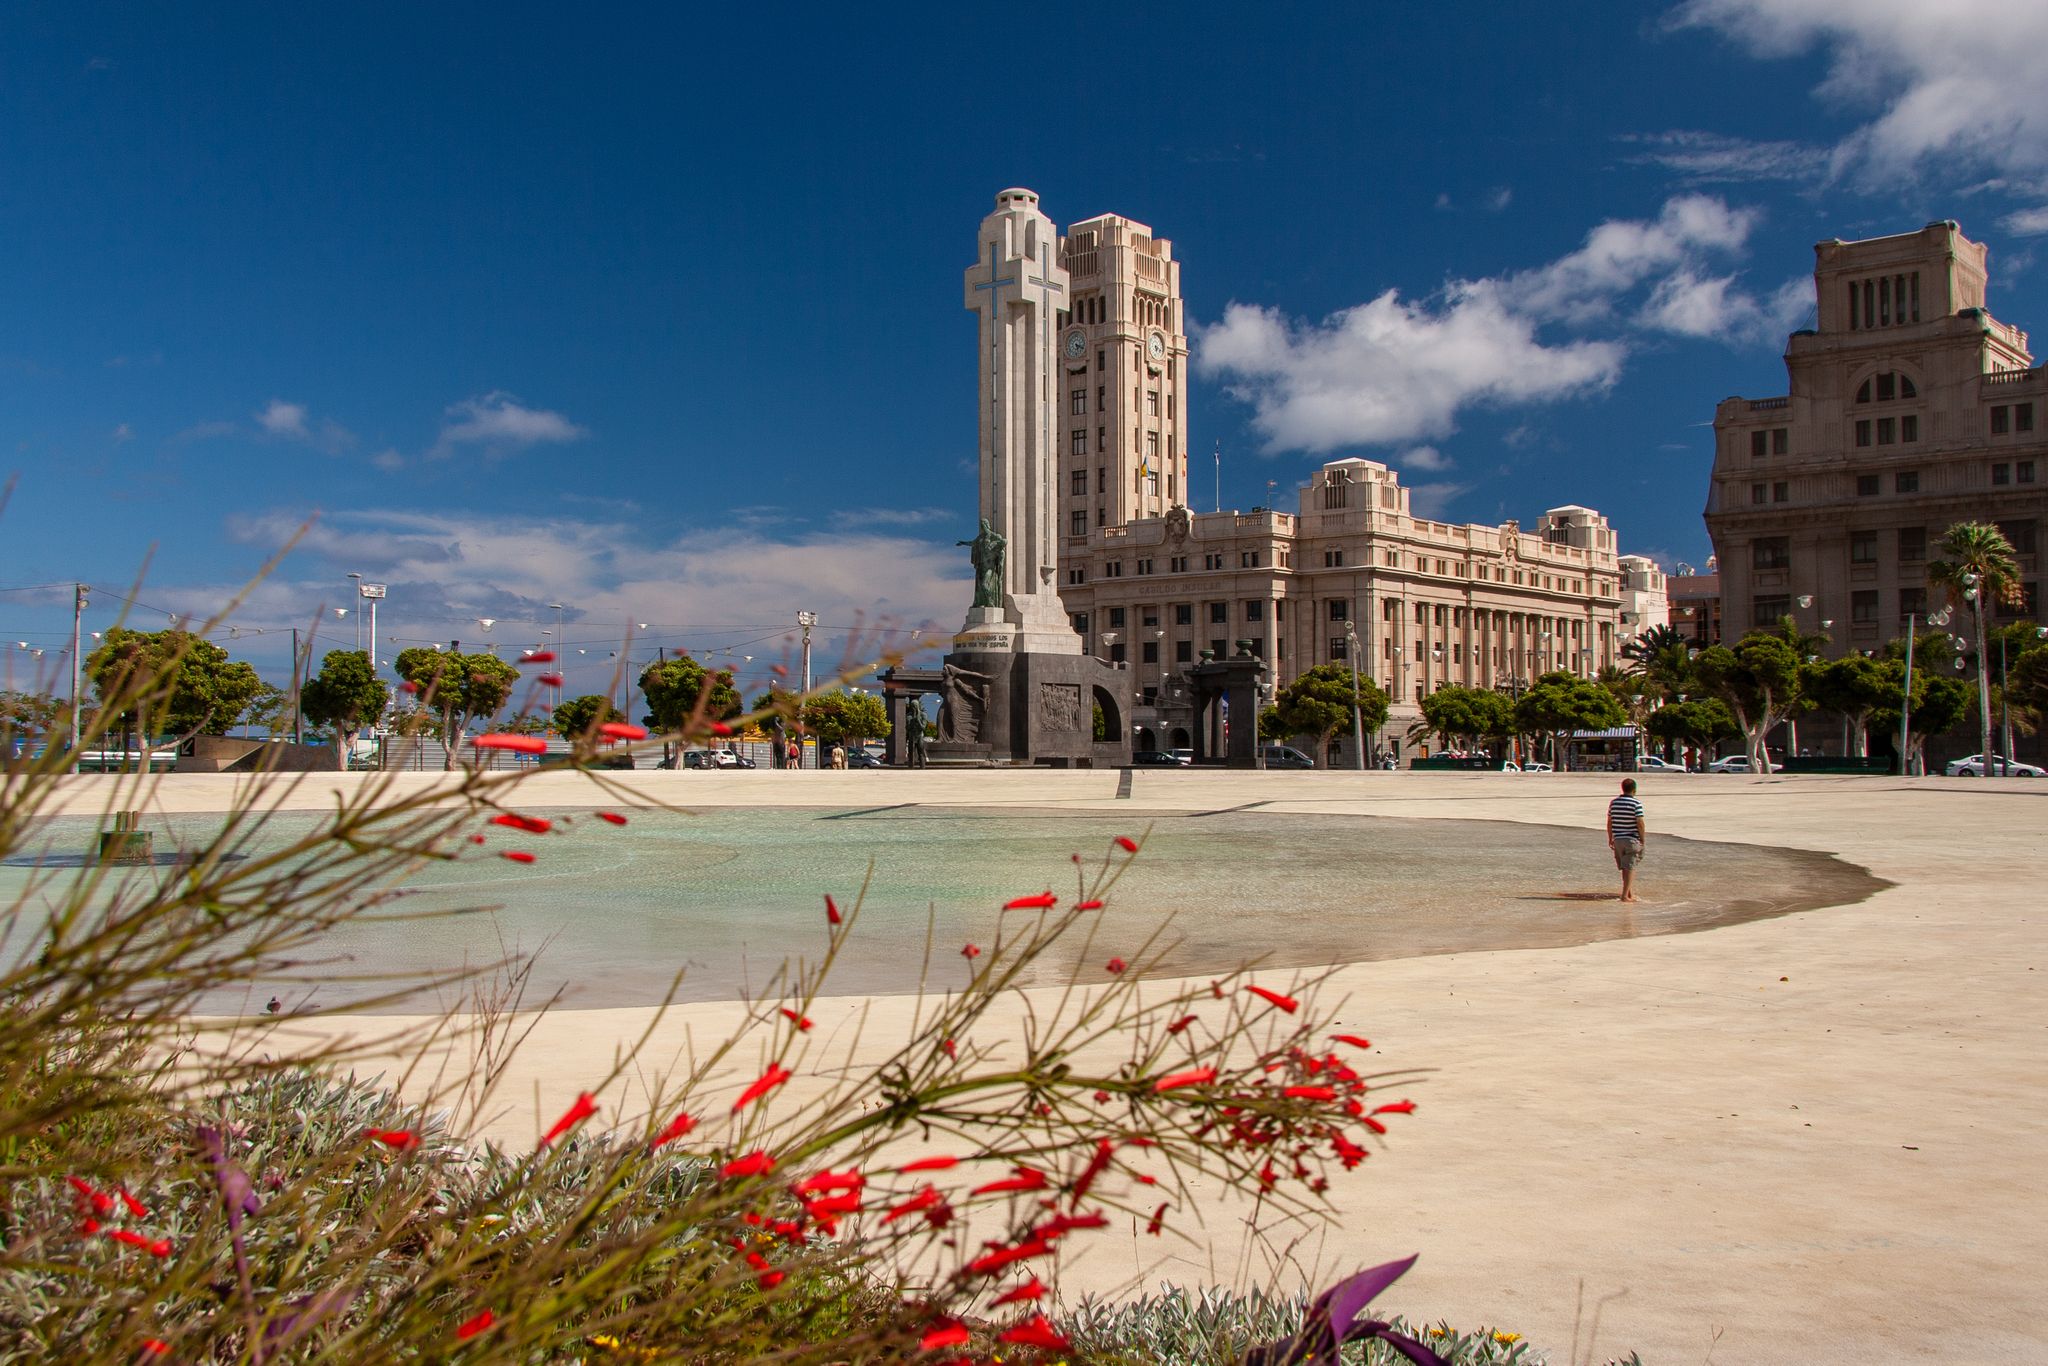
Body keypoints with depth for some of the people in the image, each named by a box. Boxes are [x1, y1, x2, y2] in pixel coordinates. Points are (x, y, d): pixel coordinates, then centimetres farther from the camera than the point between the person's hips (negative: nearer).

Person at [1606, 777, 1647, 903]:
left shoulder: (1613, 802, 4)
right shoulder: (1636, 804, -11)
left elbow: (1609, 822, 9)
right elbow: (1640, 823, -15)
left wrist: (1610, 839, 17)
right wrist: (1643, 839, -5)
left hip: (1618, 839, 5)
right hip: (1632, 839, -5)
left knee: (1625, 868, 16)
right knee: (1630, 867, -1)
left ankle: (1630, 892, 23)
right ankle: (1625, 895, -5)